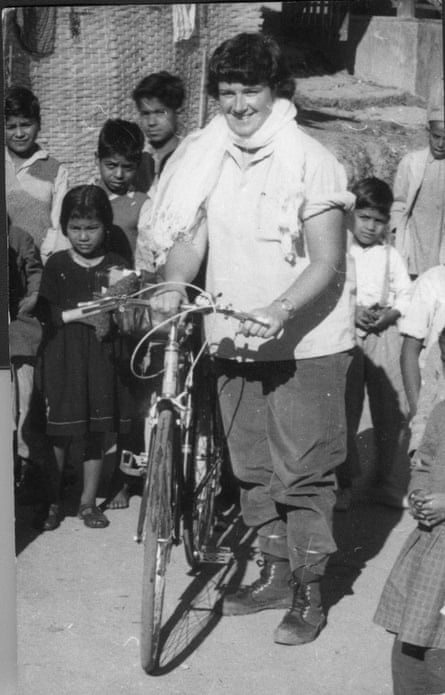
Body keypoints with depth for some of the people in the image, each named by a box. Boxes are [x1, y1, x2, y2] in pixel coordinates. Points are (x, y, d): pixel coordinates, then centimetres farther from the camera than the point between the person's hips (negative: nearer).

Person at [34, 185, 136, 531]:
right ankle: (52, 502, 14)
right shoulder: (57, 264, 3)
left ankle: (89, 502, 19)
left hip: (103, 356, 1)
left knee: (97, 432, 6)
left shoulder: (116, 265, 4)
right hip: (63, 356, -1)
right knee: (60, 434, 0)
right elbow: (44, 311, -2)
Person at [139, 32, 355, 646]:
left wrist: (278, 311, -29)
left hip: (304, 343, -5)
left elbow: (327, 262, -14)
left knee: (303, 471, -1)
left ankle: (309, 592, 13)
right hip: (234, 340, 6)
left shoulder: (310, 160, -12)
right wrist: (174, 285, -16)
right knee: (252, 467, 15)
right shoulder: (205, 157, 5)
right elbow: (192, 233, 4)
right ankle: (276, 573, 31)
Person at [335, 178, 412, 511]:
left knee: (393, 410, 2)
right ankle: (343, 481, 14)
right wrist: (352, 312, -16)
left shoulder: (391, 255, 10)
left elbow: (406, 294, 9)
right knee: (344, 410, 2)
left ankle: (387, 480, 16)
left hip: (385, 334, 2)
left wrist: (389, 314, -10)